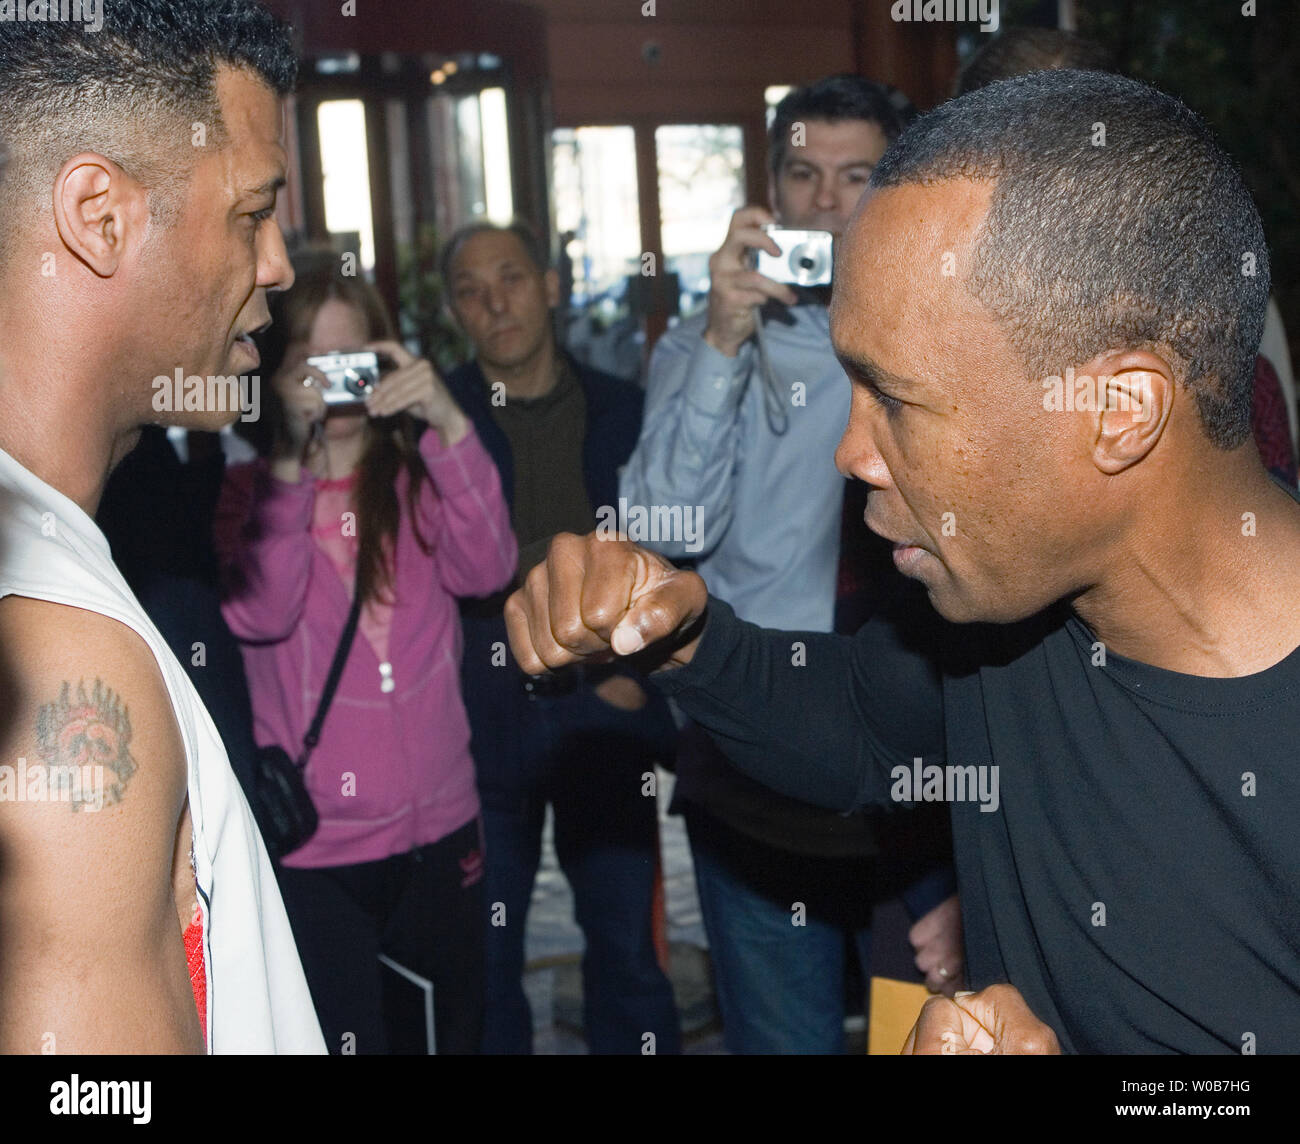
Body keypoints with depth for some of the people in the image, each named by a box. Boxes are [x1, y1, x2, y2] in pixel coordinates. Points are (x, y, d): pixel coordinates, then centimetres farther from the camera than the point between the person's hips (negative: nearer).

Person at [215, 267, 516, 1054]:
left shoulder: (421, 479, 6)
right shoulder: (249, 494, 0)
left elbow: (487, 569, -13)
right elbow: (259, 614, -18)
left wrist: (449, 425, -24)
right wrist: (291, 462, -23)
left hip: (437, 828, 3)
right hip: (310, 846, -3)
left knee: (452, 1032, 14)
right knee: (344, 1038, 1)